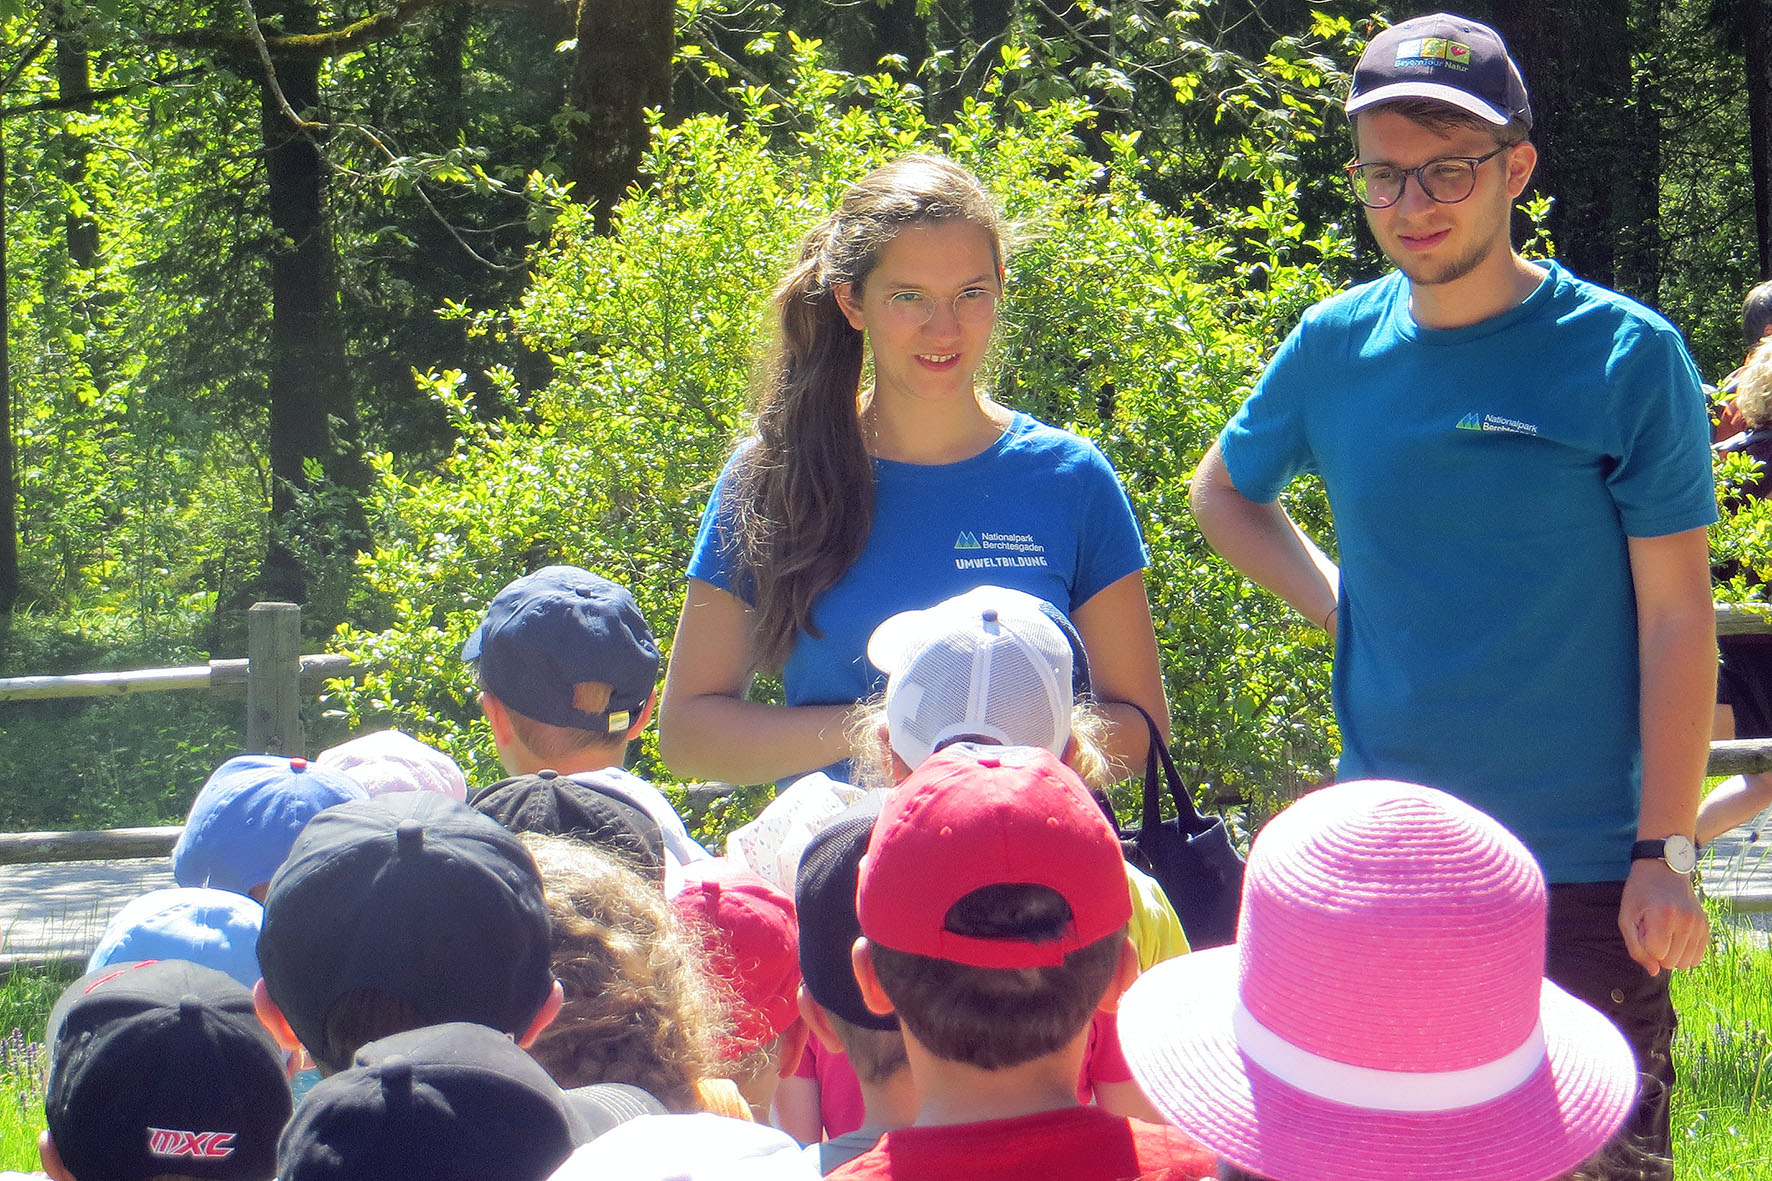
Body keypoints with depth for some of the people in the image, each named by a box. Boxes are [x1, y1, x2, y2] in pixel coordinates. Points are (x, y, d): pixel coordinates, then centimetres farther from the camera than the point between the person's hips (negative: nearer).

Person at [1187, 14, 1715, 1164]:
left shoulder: (1624, 356, -8)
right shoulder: (1336, 349, 3)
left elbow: (1676, 616, -7)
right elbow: (1222, 491, 23)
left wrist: (1668, 853, -11)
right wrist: (1335, 601, 7)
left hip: (1584, 880, -4)